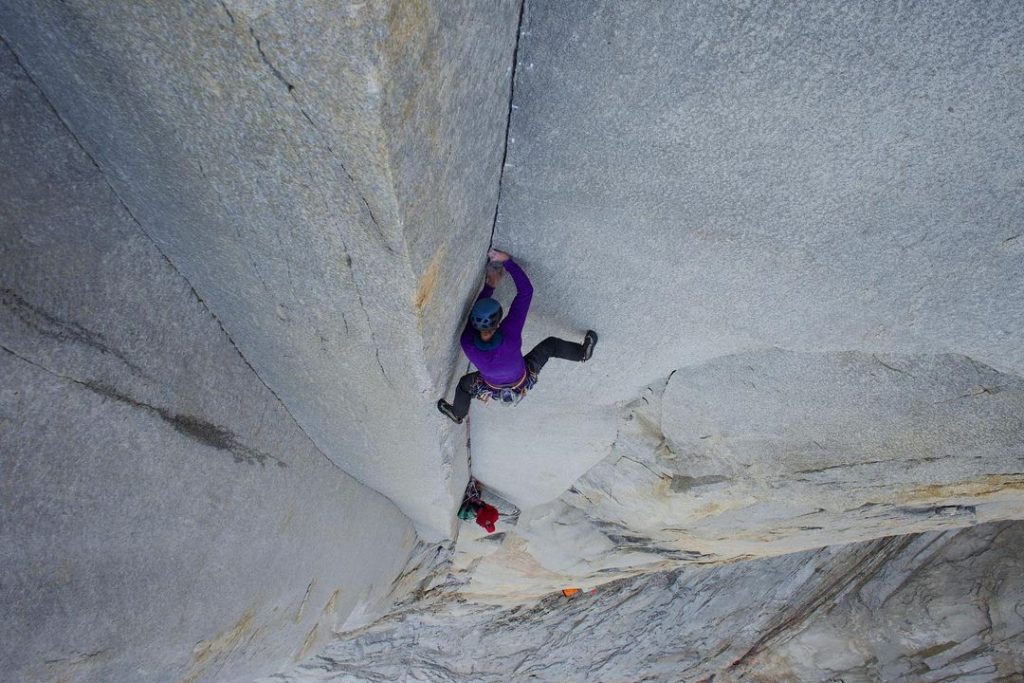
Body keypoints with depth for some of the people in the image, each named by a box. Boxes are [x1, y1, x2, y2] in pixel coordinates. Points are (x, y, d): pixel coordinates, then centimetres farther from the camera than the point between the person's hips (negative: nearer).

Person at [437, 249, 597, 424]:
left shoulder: (467, 344, -37)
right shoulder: (510, 335, -44)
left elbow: (476, 313, -16)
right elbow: (526, 291, -39)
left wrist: (490, 286, -11)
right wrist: (507, 261, -33)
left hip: (494, 389, 1)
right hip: (523, 383, -1)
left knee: (465, 383, 31)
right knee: (551, 344, 15)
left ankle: (457, 415, 58)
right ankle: (583, 353, 42)